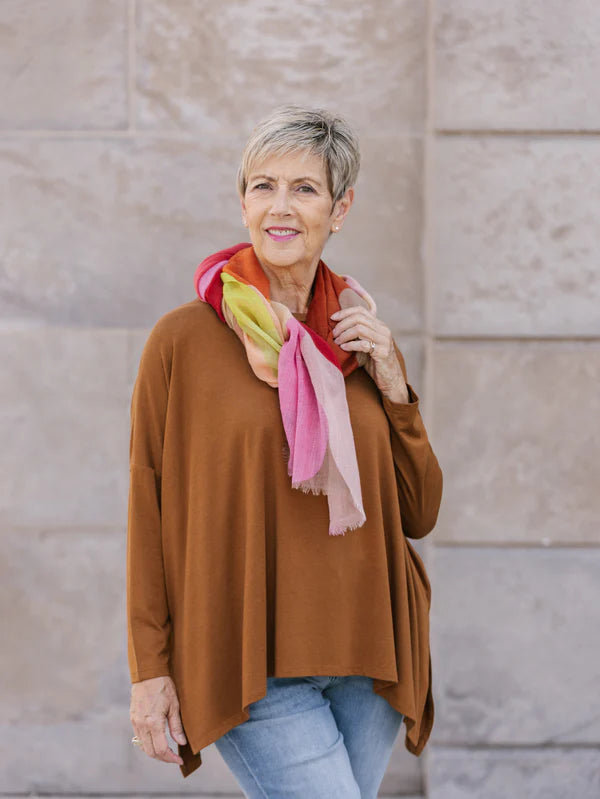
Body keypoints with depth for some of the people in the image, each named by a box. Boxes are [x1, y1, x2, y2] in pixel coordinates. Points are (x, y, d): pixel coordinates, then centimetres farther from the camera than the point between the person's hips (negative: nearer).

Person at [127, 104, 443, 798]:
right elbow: (149, 513, -2)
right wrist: (148, 669, -5)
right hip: (253, 665, -4)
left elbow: (419, 513, 10)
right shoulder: (184, 339, -3)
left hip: (366, 661, 5)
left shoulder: (362, 343, 9)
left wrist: (392, 386, -2)